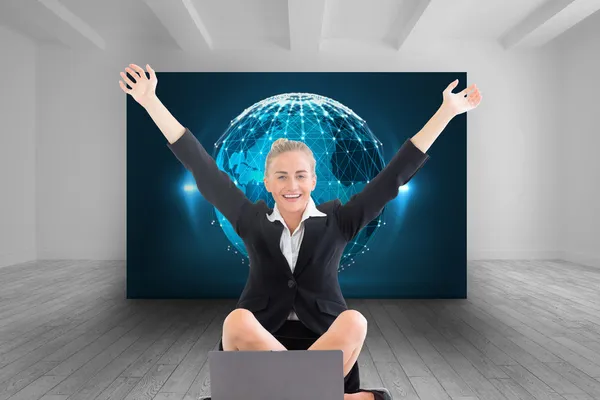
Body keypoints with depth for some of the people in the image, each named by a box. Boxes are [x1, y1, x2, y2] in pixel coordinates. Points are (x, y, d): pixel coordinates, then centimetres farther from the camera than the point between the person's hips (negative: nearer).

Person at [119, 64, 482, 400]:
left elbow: (396, 174, 3)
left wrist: (447, 111, 3)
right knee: (238, 321, -31)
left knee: (355, 322, -31)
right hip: (258, 342, 1)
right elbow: (203, 169, 5)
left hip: (326, 343, 0)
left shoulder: (338, 221, 4)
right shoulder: (252, 221, 6)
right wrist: (151, 101, 5)